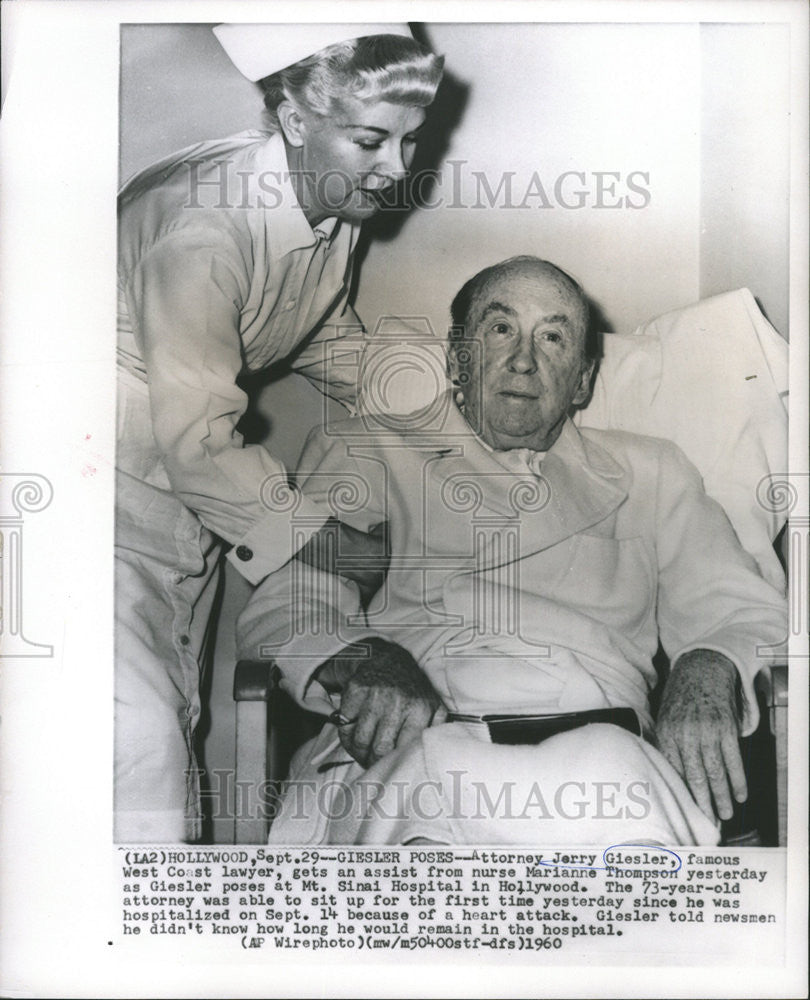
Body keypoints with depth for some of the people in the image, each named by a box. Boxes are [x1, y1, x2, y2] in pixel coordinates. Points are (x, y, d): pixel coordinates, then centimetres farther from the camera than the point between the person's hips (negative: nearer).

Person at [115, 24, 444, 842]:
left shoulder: (337, 197, -4)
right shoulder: (205, 227, -31)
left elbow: (324, 333, 15)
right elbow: (197, 437, -26)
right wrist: (312, 537, -17)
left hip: (190, 474, 8)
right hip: (127, 461, -8)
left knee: (177, 715, 16)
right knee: (136, 731, -12)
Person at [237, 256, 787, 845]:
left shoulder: (649, 472, 27)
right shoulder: (368, 451, 20)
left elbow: (743, 611, 21)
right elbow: (280, 606, 8)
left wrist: (705, 674, -3)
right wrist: (360, 660, -14)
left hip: (595, 735, 3)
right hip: (407, 745, -2)